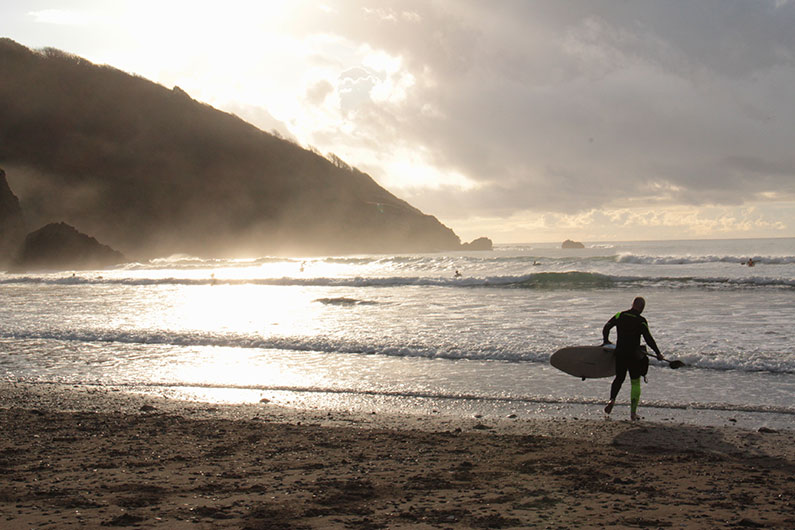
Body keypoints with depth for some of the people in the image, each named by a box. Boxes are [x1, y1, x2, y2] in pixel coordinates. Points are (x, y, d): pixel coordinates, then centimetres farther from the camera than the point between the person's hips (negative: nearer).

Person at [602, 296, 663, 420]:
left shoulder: (620, 315, 2)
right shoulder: (641, 321, -10)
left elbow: (606, 327, 2)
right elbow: (648, 339, -13)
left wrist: (606, 341, 18)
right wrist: (658, 353, -5)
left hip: (620, 353, 3)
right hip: (634, 354, -3)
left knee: (619, 378, 21)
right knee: (635, 383, 9)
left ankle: (612, 400, -5)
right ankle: (633, 412, 6)